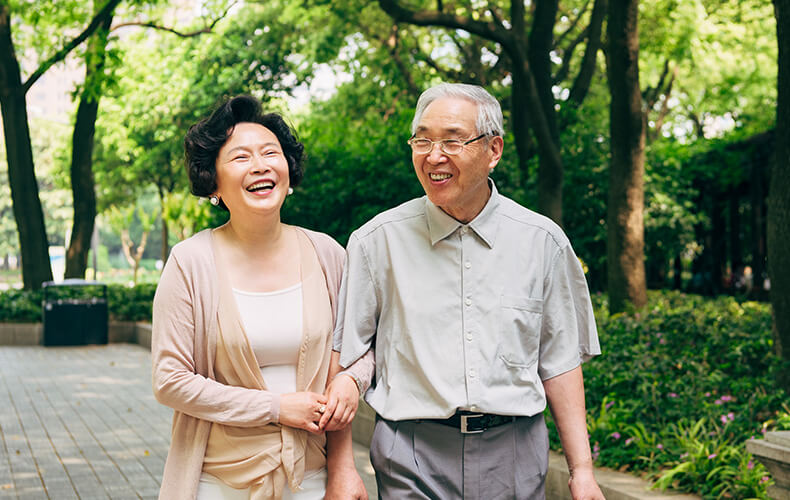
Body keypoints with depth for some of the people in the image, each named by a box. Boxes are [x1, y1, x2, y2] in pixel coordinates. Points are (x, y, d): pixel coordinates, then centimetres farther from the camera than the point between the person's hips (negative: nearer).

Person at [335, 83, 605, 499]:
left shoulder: (541, 241, 2)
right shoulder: (376, 241, -3)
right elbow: (344, 357, -1)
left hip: (514, 459, 2)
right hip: (412, 462, -1)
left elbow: (559, 361, 7)